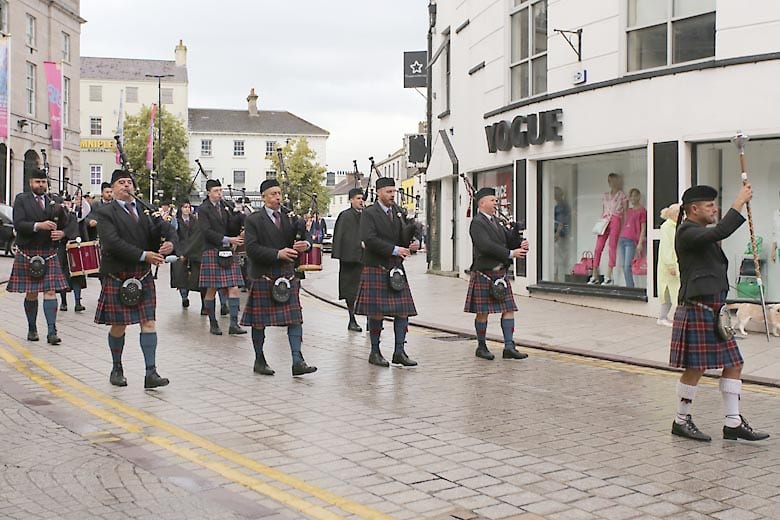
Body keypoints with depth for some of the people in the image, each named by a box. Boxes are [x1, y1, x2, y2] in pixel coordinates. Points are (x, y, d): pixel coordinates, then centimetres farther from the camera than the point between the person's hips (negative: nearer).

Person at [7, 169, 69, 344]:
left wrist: (62, 233, -6)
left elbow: (65, 226, 16)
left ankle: (52, 332, -9)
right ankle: (32, 329, 21)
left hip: (49, 254, 2)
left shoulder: (54, 202, 10)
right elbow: (17, 224, -11)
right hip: (28, 254, -2)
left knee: (50, 291, -6)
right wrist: (38, 226, -24)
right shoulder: (21, 200, 2)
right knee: (31, 293, 6)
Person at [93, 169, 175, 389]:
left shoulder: (145, 210, 12)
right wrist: (143, 255, -21)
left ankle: (151, 373, -3)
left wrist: (169, 243, -17)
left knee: (148, 322, -3)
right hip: (117, 277, -3)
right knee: (118, 325, 5)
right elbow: (112, 243, -17)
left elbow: (165, 230, 7)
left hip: (143, 276, 4)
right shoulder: (105, 213, -3)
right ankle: (117, 369, 25)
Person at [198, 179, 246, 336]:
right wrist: (228, 239, -18)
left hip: (228, 252, 5)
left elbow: (231, 229, 12)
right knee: (211, 290, 2)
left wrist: (237, 236, -12)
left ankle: (234, 324, -5)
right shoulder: (203, 209, -2)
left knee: (234, 288, -4)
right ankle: (213, 324, 12)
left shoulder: (226, 207, 14)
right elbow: (207, 231, -12)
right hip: (212, 252, -5)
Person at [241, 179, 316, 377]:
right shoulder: (253, 220, -3)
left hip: (288, 277, 4)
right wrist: (277, 254, -20)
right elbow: (252, 248, -13)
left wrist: (305, 245, -11)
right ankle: (259, 361, 18)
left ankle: (297, 361, -5)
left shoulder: (288, 219, 13)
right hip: (263, 277, -4)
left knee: (295, 318, -4)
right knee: (259, 321, 5)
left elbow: (296, 243, 13)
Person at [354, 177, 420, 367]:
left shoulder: (397, 212, 15)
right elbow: (369, 239, -17)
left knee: (403, 310, 0)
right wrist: (395, 250, -20)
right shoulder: (369, 213, -5)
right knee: (376, 312, -1)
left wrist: (414, 243, -12)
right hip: (376, 269, -6)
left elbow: (404, 235, 12)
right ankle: (375, 352, 11)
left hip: (396, 269, 6)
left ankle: (399, 352, 6)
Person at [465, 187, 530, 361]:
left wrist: (521, 243, -6)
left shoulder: (495, 221, 16)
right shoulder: (477, 223, -11)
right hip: (484, 273, -8)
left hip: (500, 273, 8)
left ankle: (509, 347, 5)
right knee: (483, 312, 1)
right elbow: (486, 246, -22)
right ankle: (481, 347, 14)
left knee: (509, 309, 3)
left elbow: (509, 237, 16)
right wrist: (511, 253, -21)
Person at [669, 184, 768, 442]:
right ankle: (681, 421, 12)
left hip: (715, 311, 10)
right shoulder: (687, 232, -12)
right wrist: (739, 203, -19)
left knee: (733, 364, 8)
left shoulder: (703, 234, 19)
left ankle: (733, 423, 13)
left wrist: (722, 306, 16)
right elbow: (720, 232, -29)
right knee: (695, 368, -3)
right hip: (697, 311, -10)